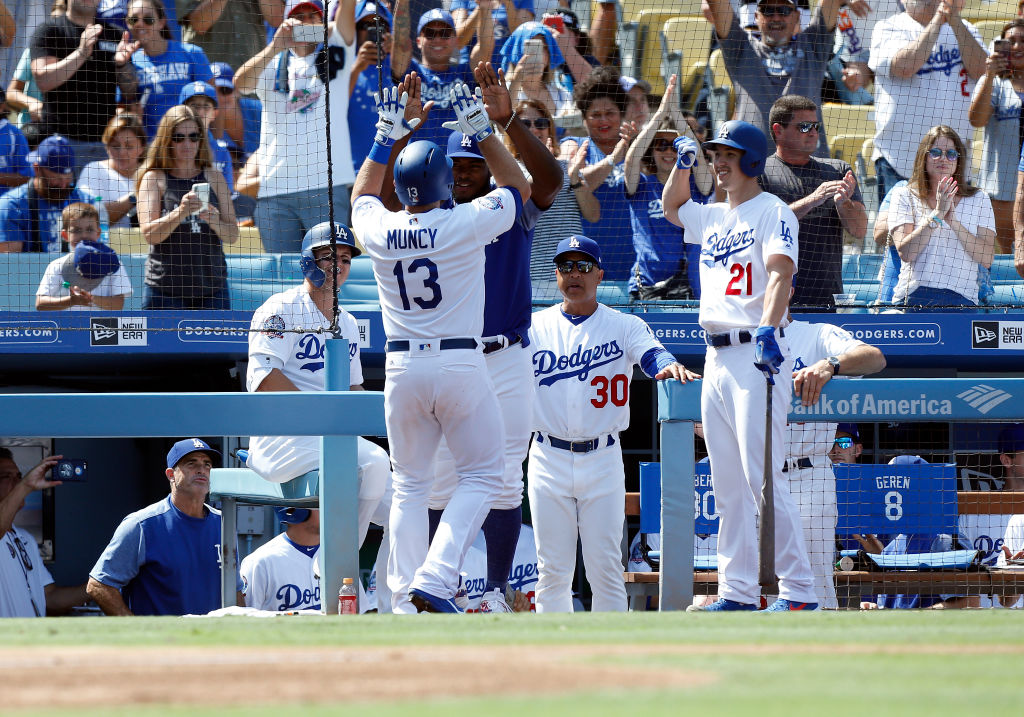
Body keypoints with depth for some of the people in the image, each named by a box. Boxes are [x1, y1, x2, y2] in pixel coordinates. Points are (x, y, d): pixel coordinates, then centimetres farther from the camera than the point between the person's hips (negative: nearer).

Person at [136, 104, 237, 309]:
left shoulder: (214, 178, 11)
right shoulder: (153, 178, 3)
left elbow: (232, 236, 8)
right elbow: (149, 233, -9)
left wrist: (214, 221, -14)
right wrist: (180, 212, -24)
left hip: (211, 288, 3)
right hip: (165, 290, -3)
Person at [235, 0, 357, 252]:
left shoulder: (334, 55, 13)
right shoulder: (273, 65, 14)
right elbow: (240, 83, -6)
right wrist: (276, 46, -20)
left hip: (327, 185, -2)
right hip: (275, 190, 2)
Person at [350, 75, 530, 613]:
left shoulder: (378, 230, -1)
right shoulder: (466, 224, -11)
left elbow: (362, 196, 24)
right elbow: (518, 187, 7)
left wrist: (388, 134, 25)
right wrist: (481, 130, 11)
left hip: (402, 367, 4)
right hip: (460, 363, -4)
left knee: (409, 483, 13)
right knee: (482, 473, 6)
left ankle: (403, 599, 7)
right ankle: (434, 582, -12)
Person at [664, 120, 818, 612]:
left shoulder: (773, 212, -5)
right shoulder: (713, 218, 19)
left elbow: (780, 272, -21)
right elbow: (672, 207, 40)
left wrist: (769, 327, -37)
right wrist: (683, 163, 21)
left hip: (756, 353, -9)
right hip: (716, 358, 9)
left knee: (764, 478, -15)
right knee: (728, 487, 8)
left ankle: (798, 591, -15)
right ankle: (738, 593, 11)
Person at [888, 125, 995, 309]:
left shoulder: (979, 200, 13)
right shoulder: (904, 197, 10)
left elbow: (987, 259, 1)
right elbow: (905, 252, -4)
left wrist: (953, 222, -9)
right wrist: (937, 214, -10)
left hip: (961, 297, 1)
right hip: (913, 297, -1)